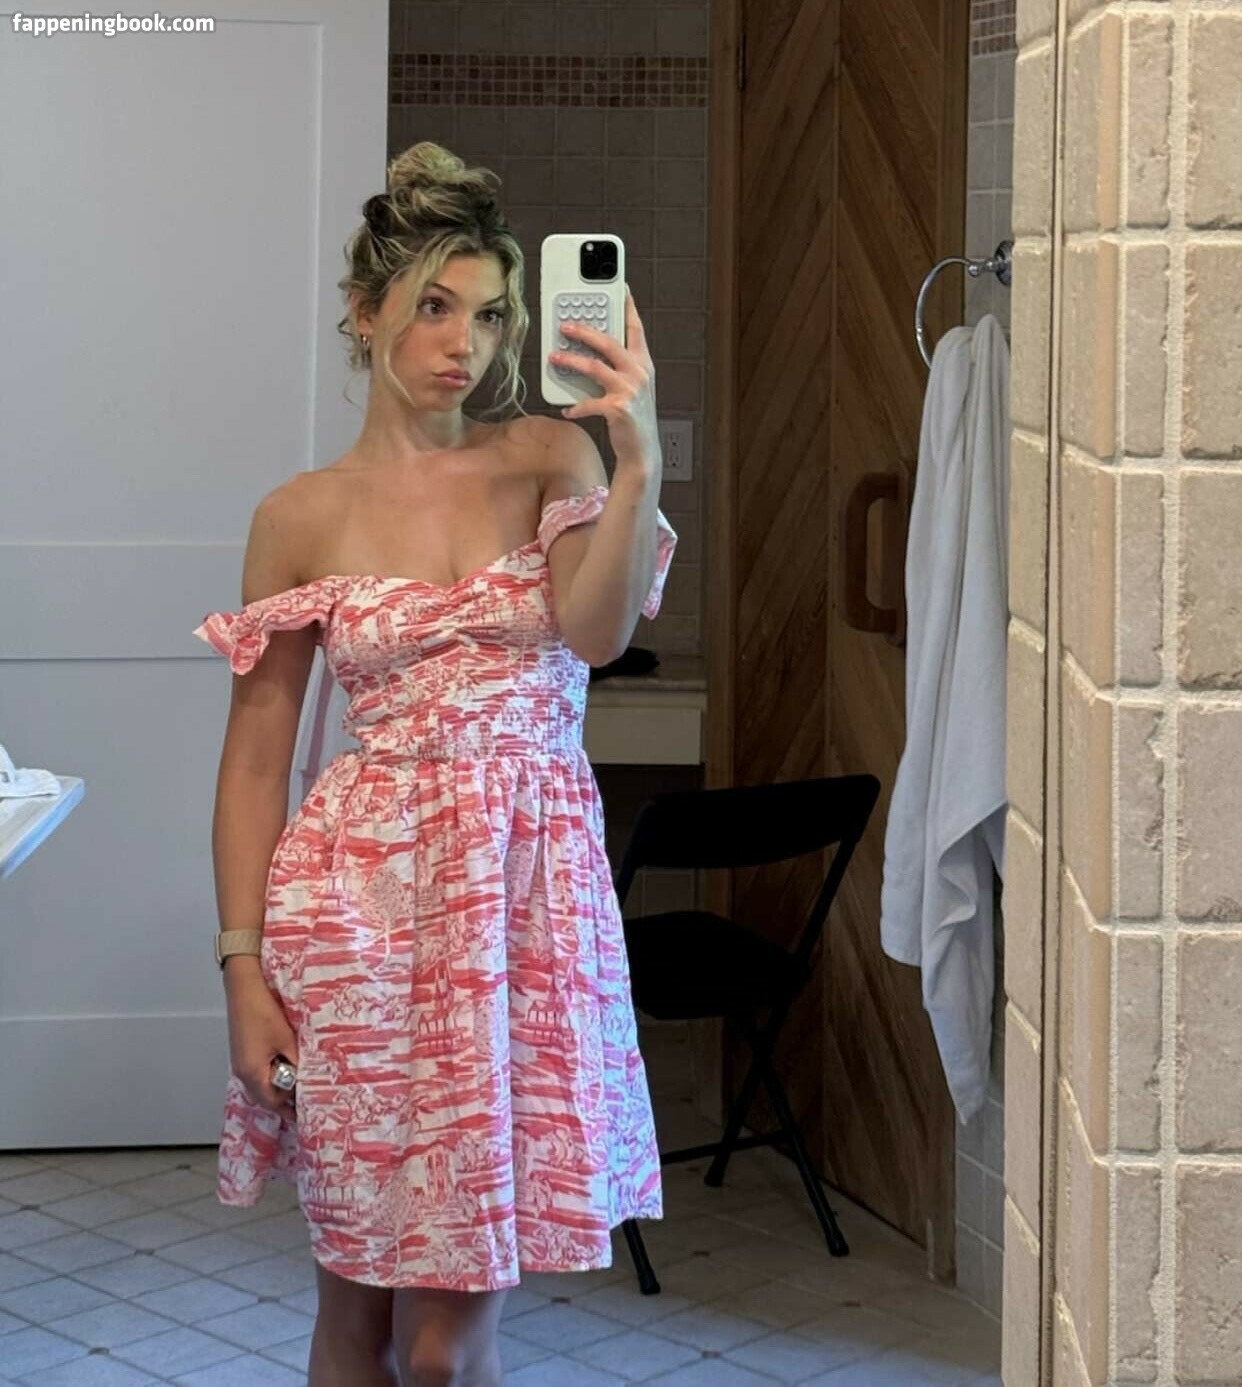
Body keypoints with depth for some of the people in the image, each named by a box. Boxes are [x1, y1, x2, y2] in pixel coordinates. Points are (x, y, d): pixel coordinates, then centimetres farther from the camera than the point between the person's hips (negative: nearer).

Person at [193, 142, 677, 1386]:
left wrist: (638, 460, -25)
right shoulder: (302, 517, 2)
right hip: (363, 897, 0)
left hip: (532, 892, 1)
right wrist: (242, 963, -2)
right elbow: (255, 756, 3)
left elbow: (594, 631, -13)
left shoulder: (547, 457, 5)